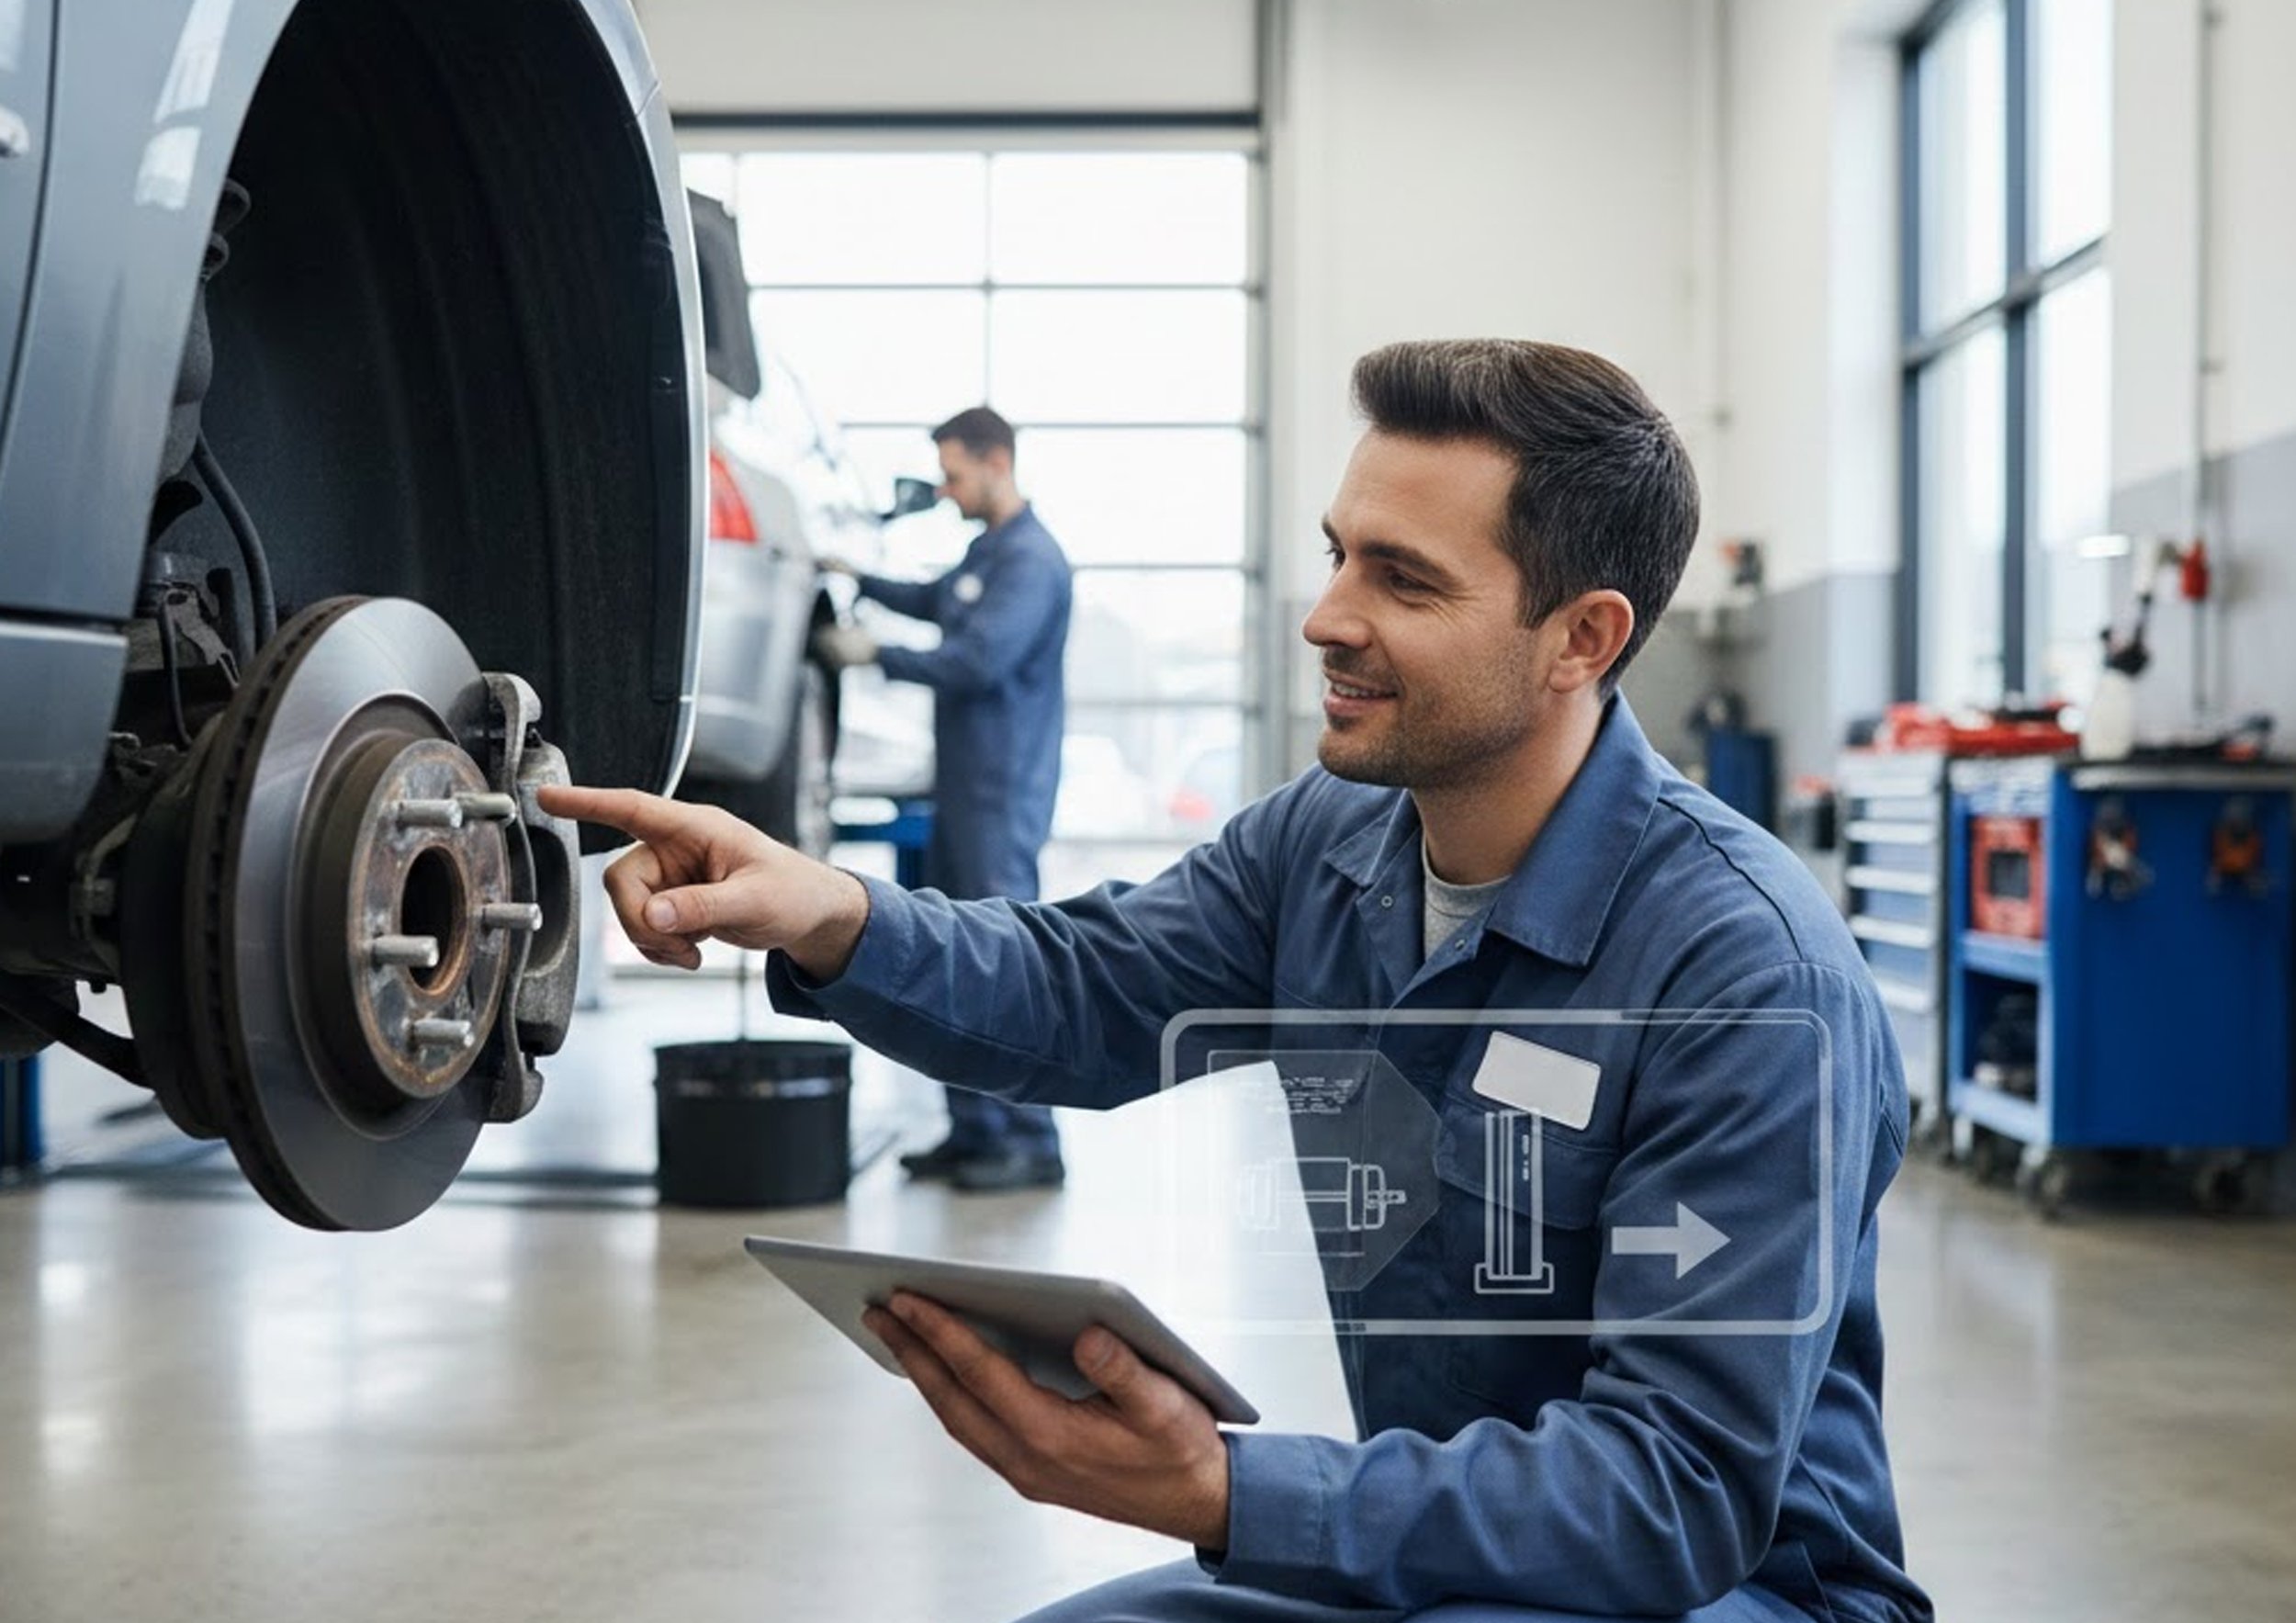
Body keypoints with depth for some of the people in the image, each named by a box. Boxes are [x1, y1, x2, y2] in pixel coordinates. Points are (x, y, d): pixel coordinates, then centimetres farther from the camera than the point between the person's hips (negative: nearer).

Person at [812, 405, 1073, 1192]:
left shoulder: (1031, 560, -15)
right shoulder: (984, 551, 16)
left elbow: (977, 661, -23)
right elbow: (934, 602, 36)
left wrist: (876, 655, -16)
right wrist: (859, 581, 27)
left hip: (1003, 793, -10)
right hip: (962, 785, 10)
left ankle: (1033, 1142, -7)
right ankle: (975, 1131, 19)